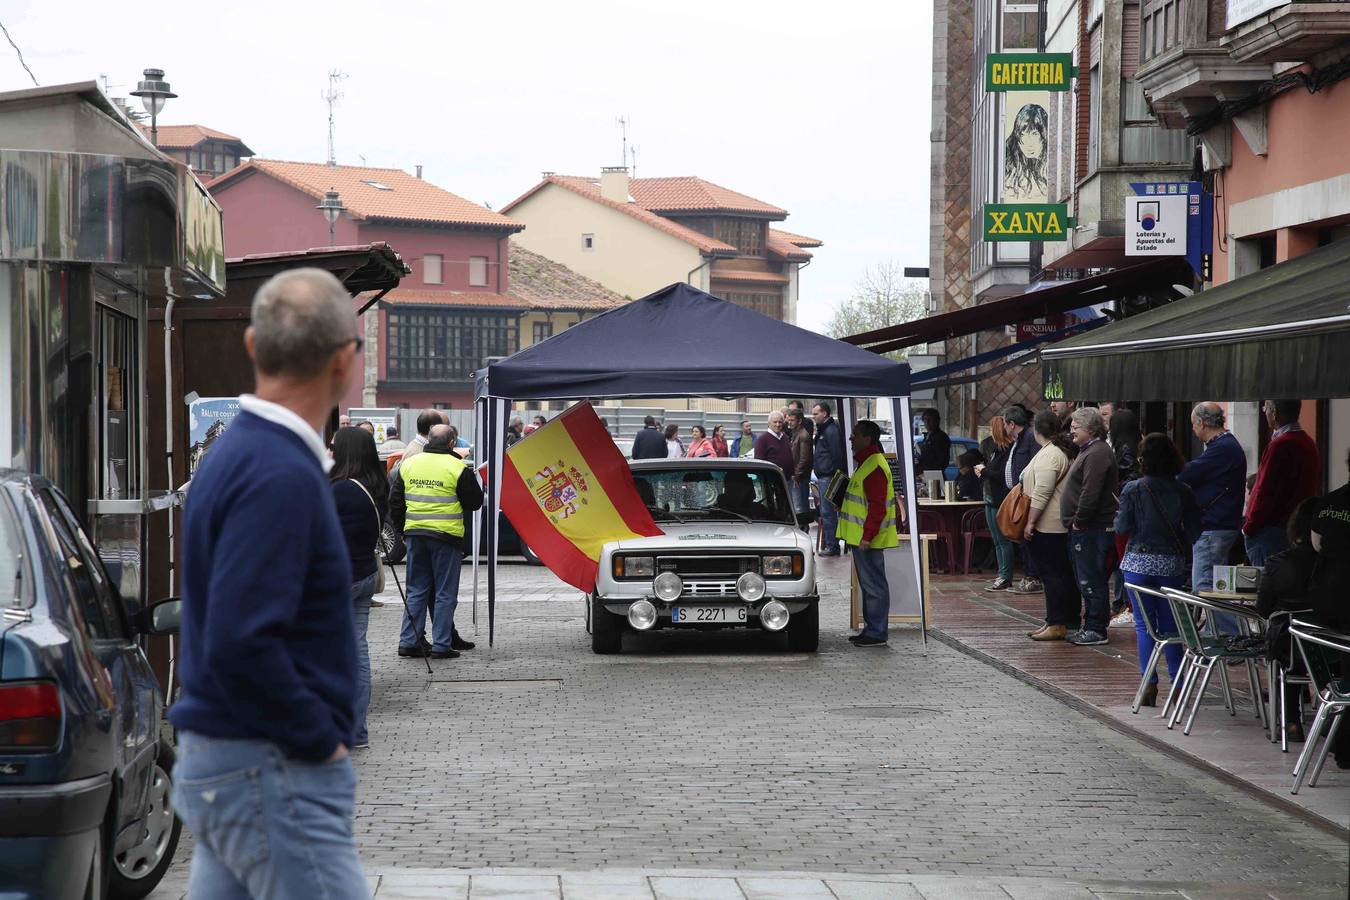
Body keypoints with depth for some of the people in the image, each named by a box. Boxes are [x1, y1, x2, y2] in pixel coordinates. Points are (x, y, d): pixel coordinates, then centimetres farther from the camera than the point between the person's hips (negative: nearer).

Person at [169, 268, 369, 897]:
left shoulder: (235, 453, 11)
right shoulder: (282, 475, -20)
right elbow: (242, 644, -27)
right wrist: (321, 740, -16)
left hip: (216, 767, 10)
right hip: (275, 775, -10)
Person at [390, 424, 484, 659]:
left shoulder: (408, 465, 6)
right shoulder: (458, 468, -9)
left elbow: (395, 502, 11)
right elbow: (474, 502, -1)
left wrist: (402, 529, 21)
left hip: (415, 534, 4)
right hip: (446, 534, -4)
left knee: (416, 590, 13)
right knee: (445, 593, 3)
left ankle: (408, 641, 10)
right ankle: (441, 646, 1)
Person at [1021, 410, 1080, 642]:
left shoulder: (1048, 455, -15)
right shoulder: (1065, 451, 17)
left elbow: (1041, 493, -21)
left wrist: (1030, 522, -18)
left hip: (1047, 526, -10)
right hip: (1064, 525, 10)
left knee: (1053, 574, -8)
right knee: (1064, 573, 11)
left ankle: (1056, 625, -7)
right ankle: (1070, 621, 15)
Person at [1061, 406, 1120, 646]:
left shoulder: (1097, 454, -16)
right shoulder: (1089, 451, 19)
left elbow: (1090, 494, -23)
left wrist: (1078, 521, -16)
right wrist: (1076, 522, 19)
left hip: (1091, 528, -11)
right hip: (1085, 528, 11)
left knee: (1091, 581, -7)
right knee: (1087, 581, 15)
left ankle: (1096, 629, -3)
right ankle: (1090, 627, 22)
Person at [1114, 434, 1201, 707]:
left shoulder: (1133, 490, -10)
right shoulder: (1182, 492, -3)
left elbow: (1123, 528, -7)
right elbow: (1194, 531, -2)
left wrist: (1118, 516, 13)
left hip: (1139, 563, -2)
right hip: (1171, 564, 2)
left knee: (1144, 624, 4)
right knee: (1169, 623, 12)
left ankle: (1150, 685, -2)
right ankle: (1177, 684, 10)